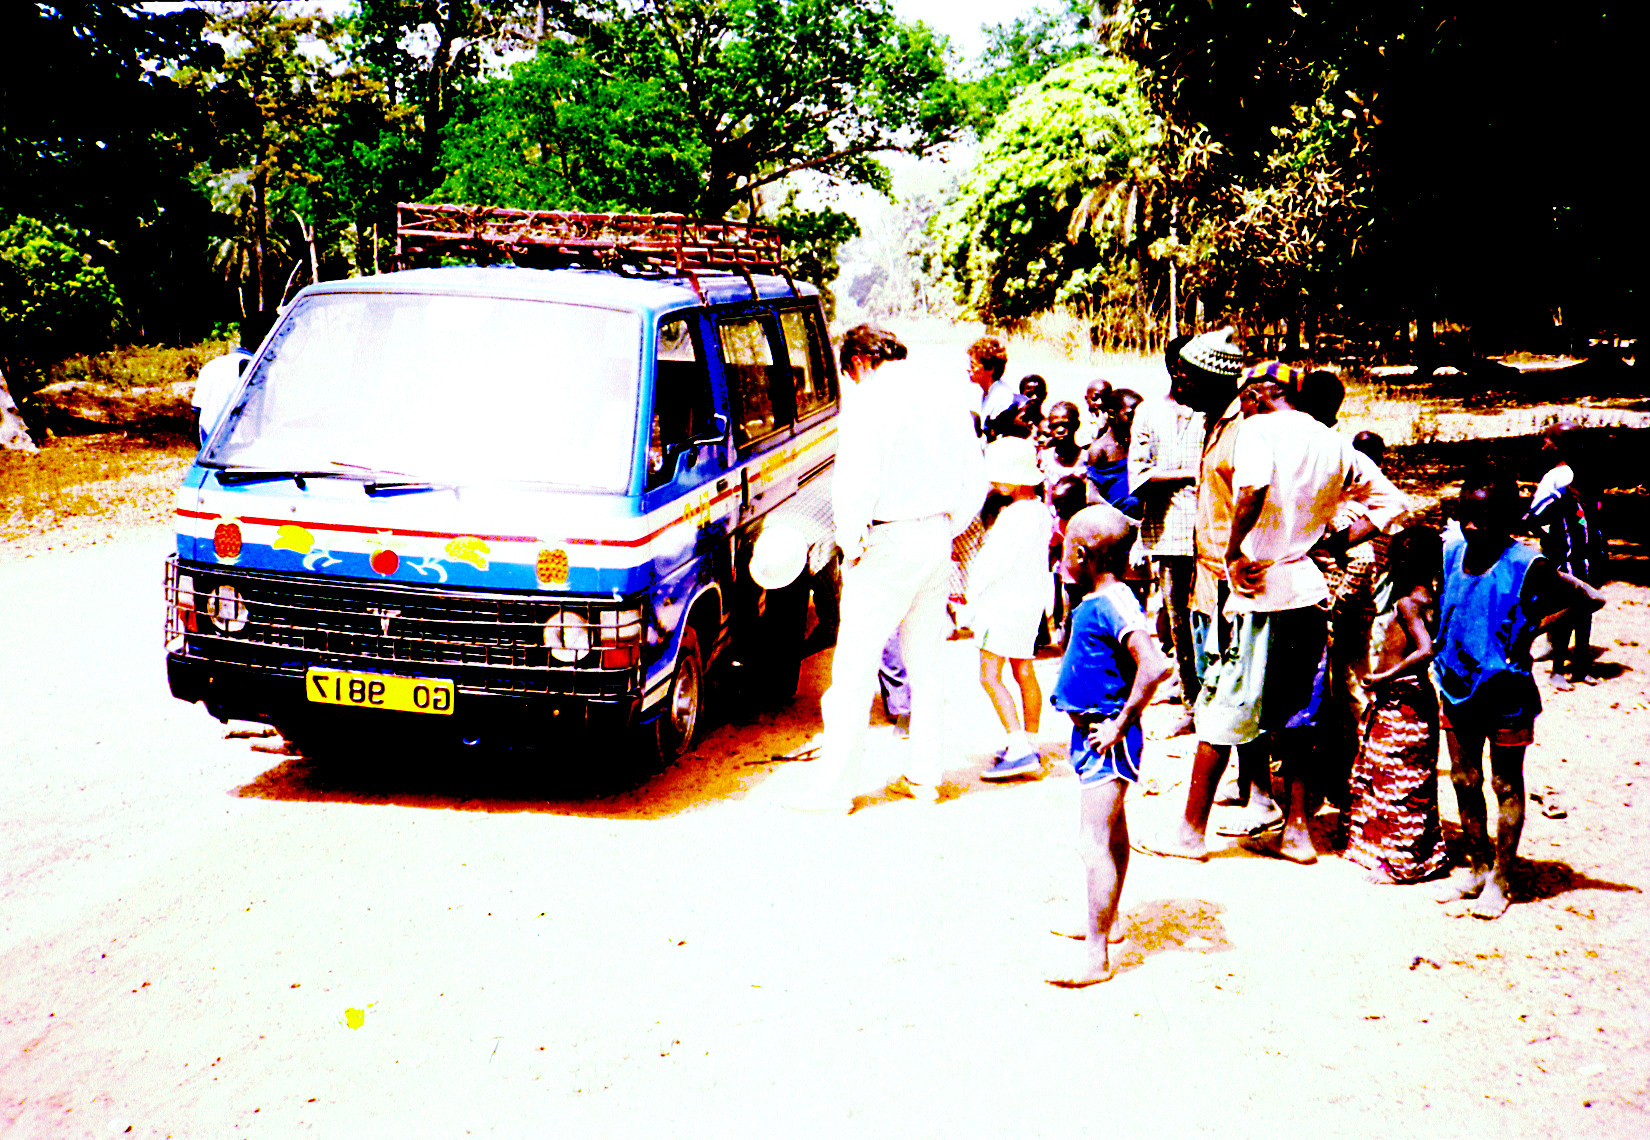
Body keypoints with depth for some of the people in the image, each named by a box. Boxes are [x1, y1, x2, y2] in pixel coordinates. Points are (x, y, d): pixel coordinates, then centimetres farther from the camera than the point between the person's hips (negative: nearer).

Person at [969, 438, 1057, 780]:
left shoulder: (1018, 515, -19)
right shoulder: (1038, 509, 12)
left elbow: (999, 563, -20)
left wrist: (974, 594, -8)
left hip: (1008, 601, -11)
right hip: (1030, 599, 11)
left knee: (990, 675, -12)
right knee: (1023, 673, 17)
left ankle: (1020, 749, -19)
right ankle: (1030, 745, 25)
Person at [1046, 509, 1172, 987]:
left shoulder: (1110, 604, -22)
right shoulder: (1104, 600, 8)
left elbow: (1154, 667, -33)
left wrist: (1121, 724, -25)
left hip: (1106, 740, -11)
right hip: (1093, 735, 11)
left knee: (1094, 842, -10)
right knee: (1113, 832, 23)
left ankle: (1095, 958, -7)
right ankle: (1105, 923, 40)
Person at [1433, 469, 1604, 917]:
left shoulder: (1526, 567, -17)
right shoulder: (1451, 551, -3)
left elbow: (1592, 599, -13)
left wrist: (1538, 626, -11)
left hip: (1505, 691, -5)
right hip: (1457, 683, 5)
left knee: (1506, 786, 8)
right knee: (1464, 781, 14)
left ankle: (1500, 880, 20)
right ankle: (1477, 868, 30)